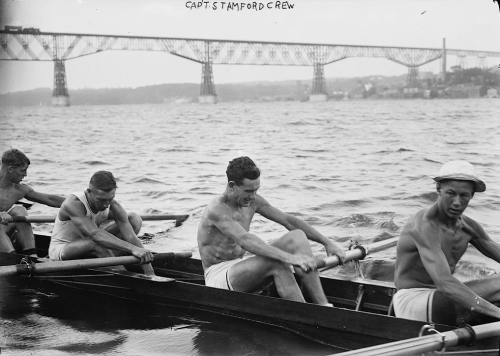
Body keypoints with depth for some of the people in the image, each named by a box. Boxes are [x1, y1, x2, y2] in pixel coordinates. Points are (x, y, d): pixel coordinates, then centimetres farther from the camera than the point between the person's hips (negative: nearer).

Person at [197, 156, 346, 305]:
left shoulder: (252, 201, 3)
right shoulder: (217, 210, -23)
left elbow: (289, 221, 5)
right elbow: (245, 240, -38)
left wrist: (327, 242, -2)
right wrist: (289, 257, -47)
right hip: (218, 275, -8)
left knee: (297, 236, -11)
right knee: (276, 263, -35)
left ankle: (324, 307, -21)